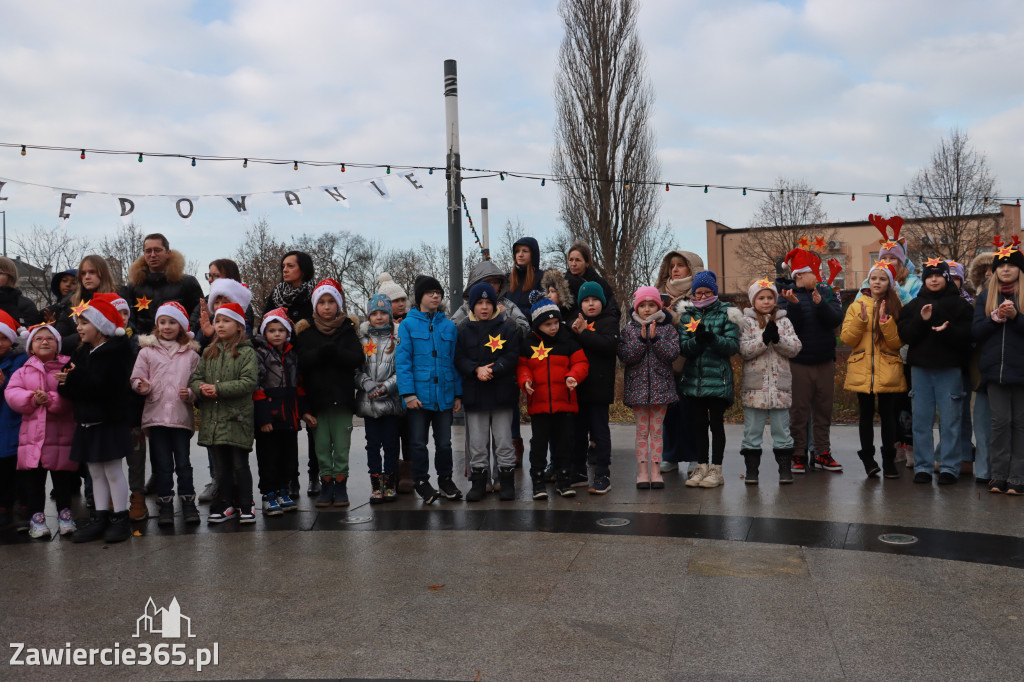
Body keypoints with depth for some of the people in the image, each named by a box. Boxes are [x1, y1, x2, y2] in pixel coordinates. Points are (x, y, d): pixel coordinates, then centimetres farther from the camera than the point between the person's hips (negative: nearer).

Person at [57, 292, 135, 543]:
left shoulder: (114, 352, -14)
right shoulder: (82, 352, 13)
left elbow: (102, 386, -24)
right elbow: (65, 377, 7)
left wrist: (75, 378, -20)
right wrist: (67, 382, -15)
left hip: (110, 421, -8)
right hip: (87, 421, 8)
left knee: (113, 470, -1)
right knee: (95, 472, 13)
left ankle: (120, 518, 9)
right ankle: (100, 518, 21)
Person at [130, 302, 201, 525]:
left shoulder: (191, 354, 8)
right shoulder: (147, 351, 8)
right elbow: (136, 378, 6)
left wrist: (191, 394, -10)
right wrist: (142, 387, -15)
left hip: (182, 416, 0)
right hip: (155, 414, 0)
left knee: (183, 462, 3)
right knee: (162, 463, 5)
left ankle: (188, 503, 13)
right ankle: (165, 505, 14)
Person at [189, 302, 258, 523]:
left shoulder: (247, 353, -4)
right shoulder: (208, 353, 14)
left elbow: (249, 382, -14)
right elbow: (194, 378, 11)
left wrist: (218, 389, -18)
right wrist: (202, 389, -12)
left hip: (238, 416, -5)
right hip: (212, 418, 5)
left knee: (240, 464, 1)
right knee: (221, 465, 11)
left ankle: (246, 505, 13)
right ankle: (225, 505, 22)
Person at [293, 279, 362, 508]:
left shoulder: (347, 330, 6)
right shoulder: (306, 332, 7)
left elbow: (356, 360, -8)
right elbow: (302, 362, -6)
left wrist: (332, 351, -18)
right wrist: (322, 352, -21)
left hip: (342, 397, -1)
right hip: (316, 397, 1)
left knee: (342, 445, 2)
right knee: (322, 445, 5)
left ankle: (340, 487, 12)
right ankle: (326, 487, 15)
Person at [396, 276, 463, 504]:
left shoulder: (449, 326, 8)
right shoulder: (408, 324, -2)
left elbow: (455, 361, 9)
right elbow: (402, 361, -6)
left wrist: (458, 394, 6)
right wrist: (408, 393, -14)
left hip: (444, 395, 3)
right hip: (418, 396, -3)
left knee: (444, 442, 12)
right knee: (419, 443, 7)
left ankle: (445, 479, 28)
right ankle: (421, 482, 22)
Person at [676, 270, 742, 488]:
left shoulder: (726, 314, 1)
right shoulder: (686, 314, 8)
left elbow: (733, 346, -8)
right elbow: (683, 347, 0)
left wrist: (713, 338, -25)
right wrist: (697, 340, -21)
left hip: (718, 378, -3)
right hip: (693, 378, 3)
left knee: (716, 423, 1)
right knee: (699, 424, 10)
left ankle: (716, 469, 9)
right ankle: (701, 467, 20)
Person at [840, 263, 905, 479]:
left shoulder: (896, 307, 5)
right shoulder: (856, 306, 9)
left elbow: (898, 342, -5)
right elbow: (847, 339, 0)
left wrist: (885, 320, -17)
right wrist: (860, 320, -13)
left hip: (888, 370, -1)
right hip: (861, 370, 1)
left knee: (887, 414, -1)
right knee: (866, 414, 4)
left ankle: (889, 461, 9)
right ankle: (868, 459, 12)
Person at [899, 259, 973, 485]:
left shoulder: (960, 305, 4)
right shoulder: (913, 305, 10)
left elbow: (966, 337, -5)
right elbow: (905, 335, 0)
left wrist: (946, 331, -21)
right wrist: (921, 321, -15)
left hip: (949, 369, -2)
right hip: (920, 367, 2)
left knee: (950, 420, 0)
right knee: (921, 420, 5)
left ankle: (949, 467, 8)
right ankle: (923, 467, 12)